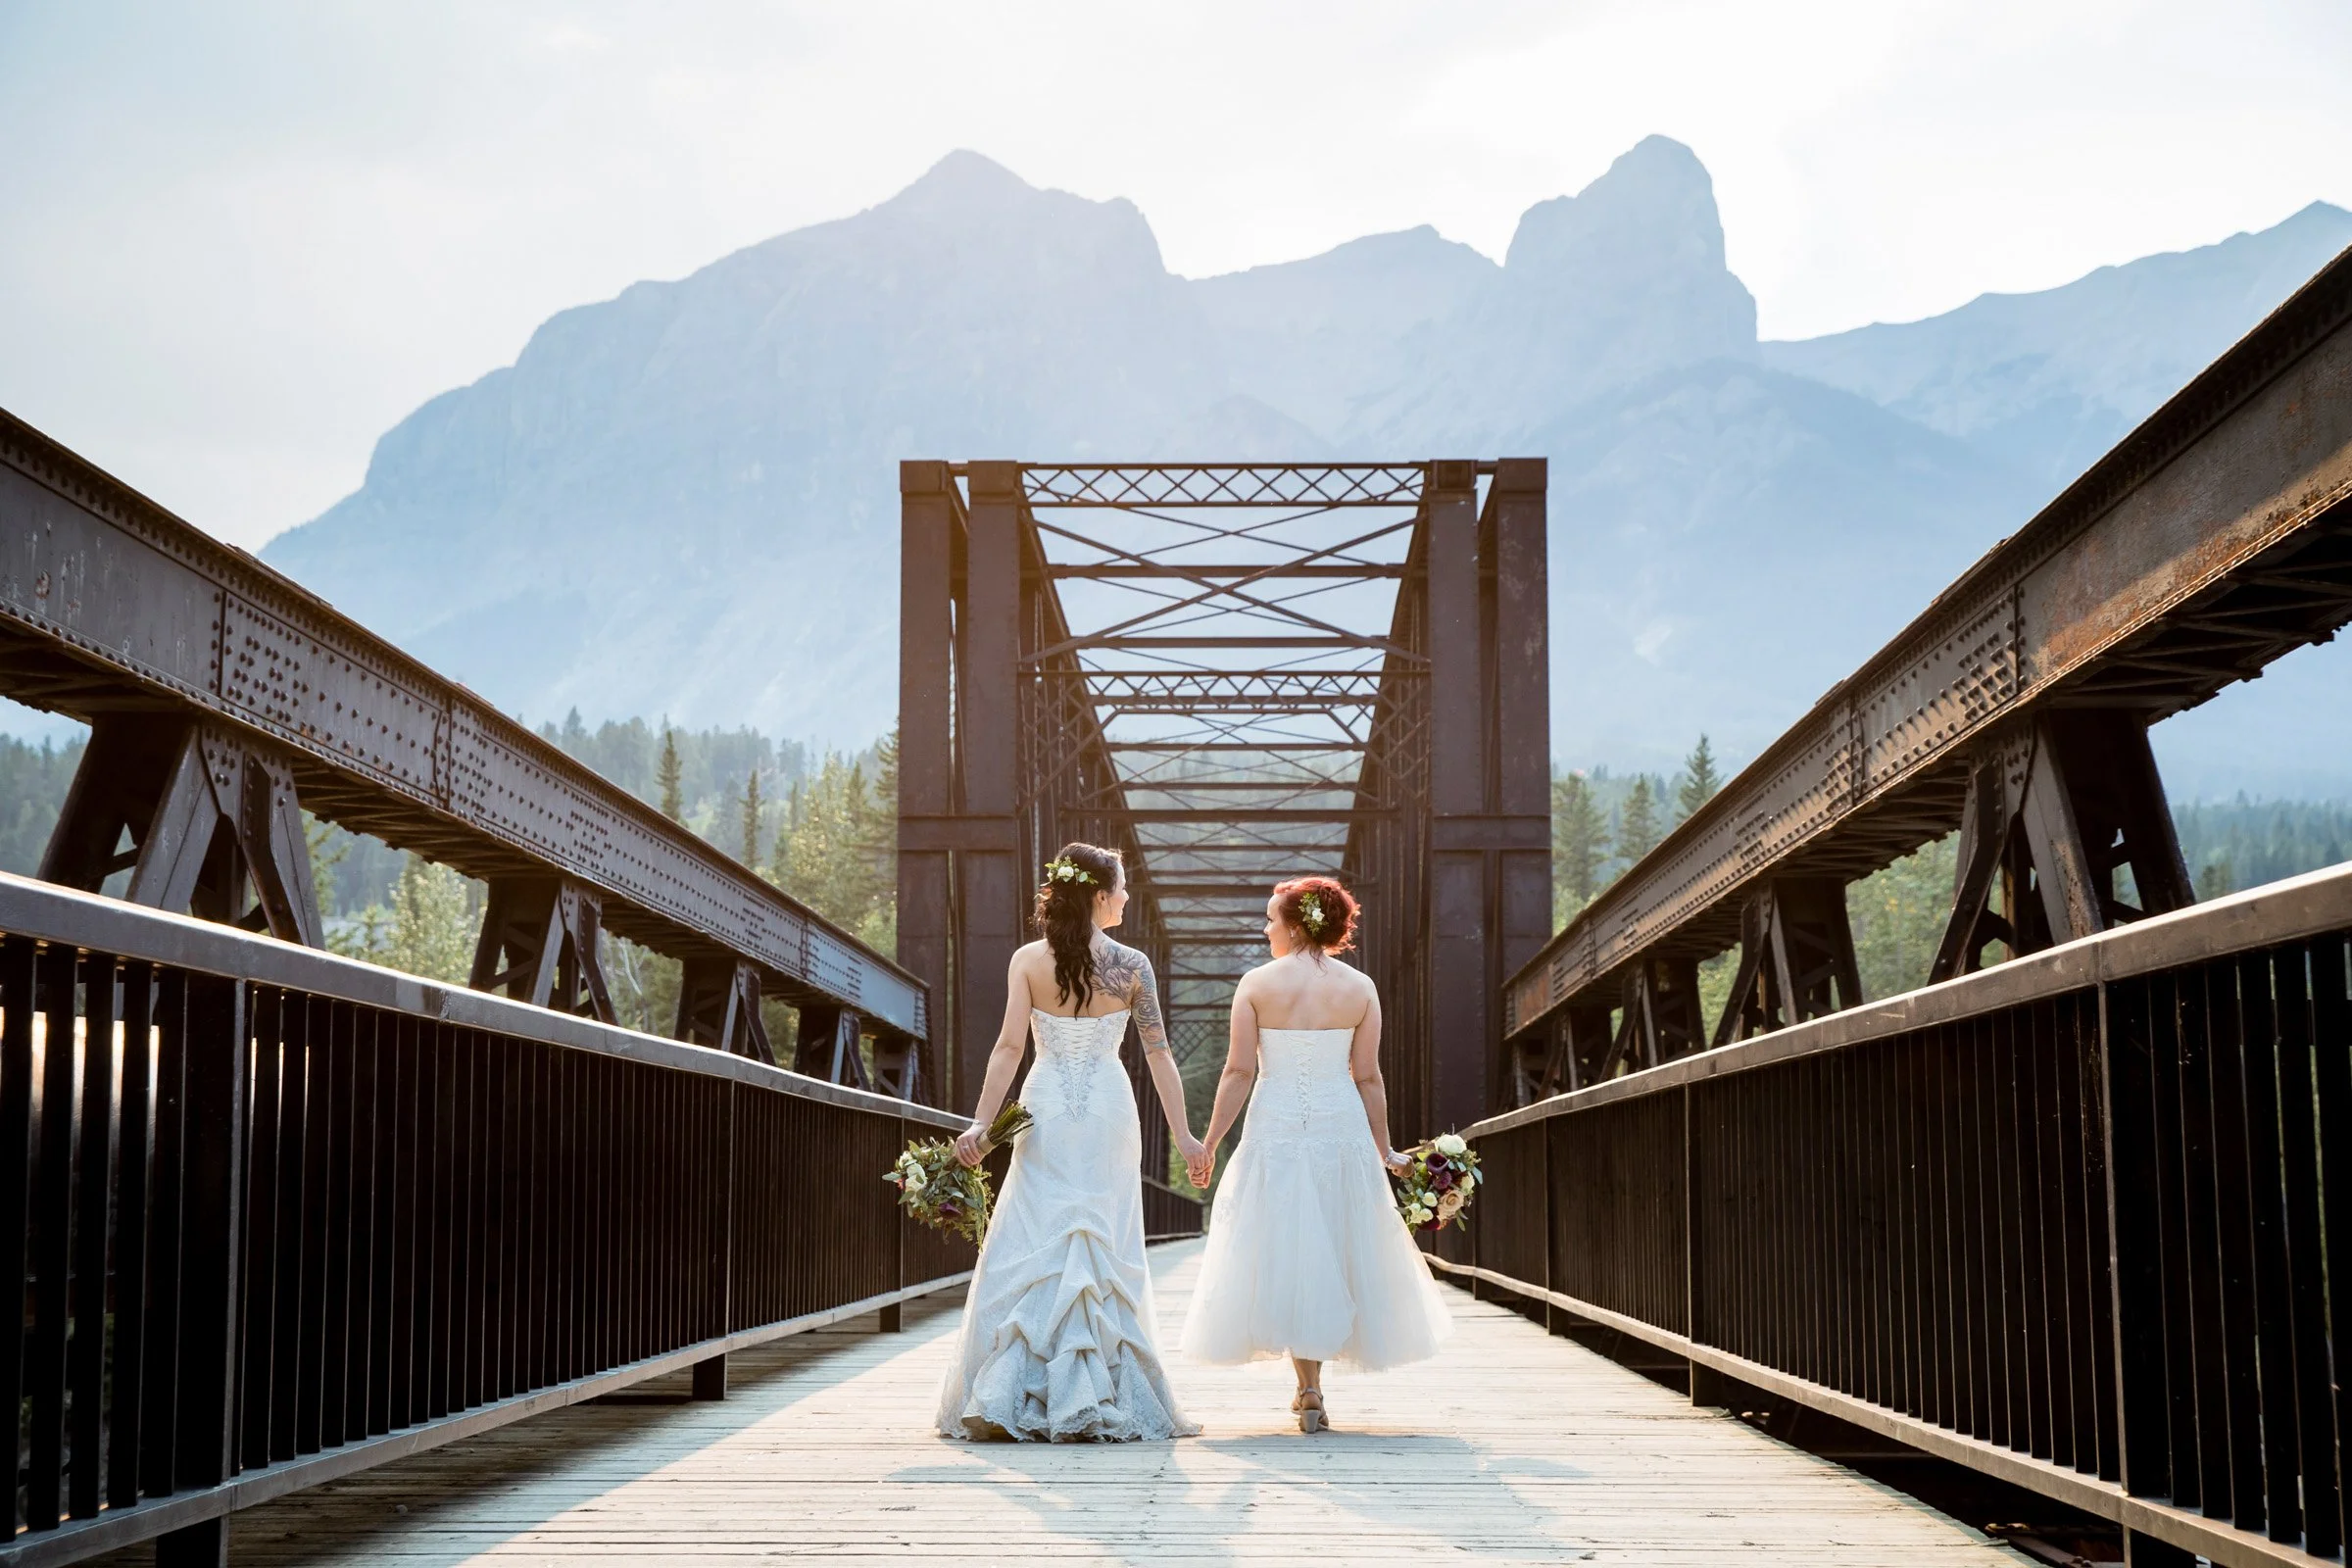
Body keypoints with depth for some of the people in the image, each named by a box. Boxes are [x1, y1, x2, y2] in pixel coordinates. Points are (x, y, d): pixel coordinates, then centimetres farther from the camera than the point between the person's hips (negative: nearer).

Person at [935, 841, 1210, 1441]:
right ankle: (1104, 1401, 4)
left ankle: (1013, 1398, -1)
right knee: (1106, 1254, 5)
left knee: (1030, 1250, 3)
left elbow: (1009, 1047, -9)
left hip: (1047, 1113, 0)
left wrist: (981, 1123, -9)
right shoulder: (1132, 965, -3)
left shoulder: (1028, 961, -2)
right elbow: (1158, 1054, -1)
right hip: (1109, 1114, 0)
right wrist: (1183, 1135, 2)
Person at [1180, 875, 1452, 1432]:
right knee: (1338, 1254, 13)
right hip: (1342, 1129, 1)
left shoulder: (1256, 983, -3)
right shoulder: (1360, 988, 1)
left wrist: (1210, 1143, -2)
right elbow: (1368, 1078, 1)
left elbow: (1239, 1072, -7)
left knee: (1284, 1256, 6)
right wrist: (1383, 1150, 10)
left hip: (1274, 1130, -1)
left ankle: (1311, 1390, 3)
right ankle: (1309, 1386, 18)